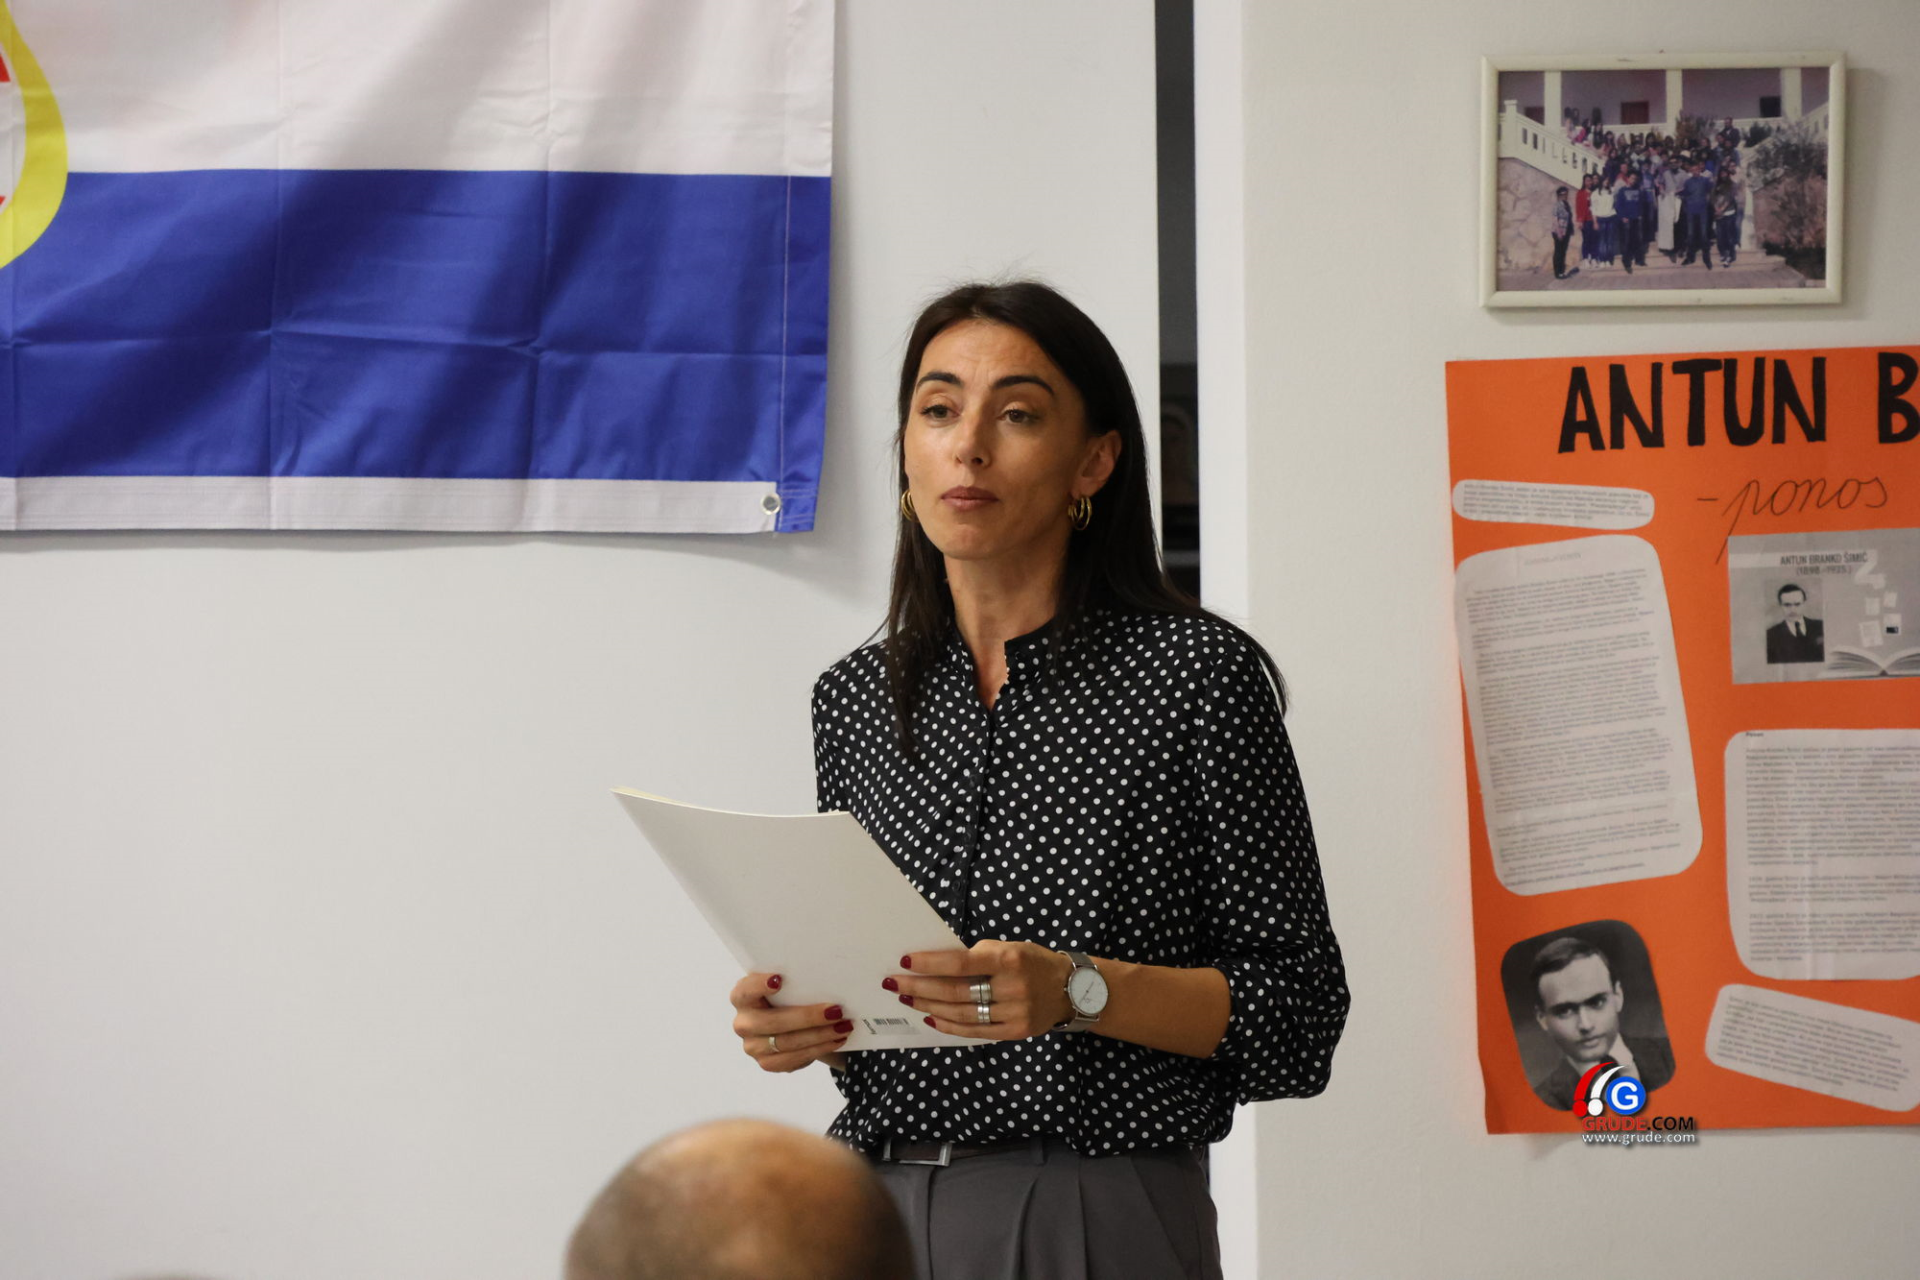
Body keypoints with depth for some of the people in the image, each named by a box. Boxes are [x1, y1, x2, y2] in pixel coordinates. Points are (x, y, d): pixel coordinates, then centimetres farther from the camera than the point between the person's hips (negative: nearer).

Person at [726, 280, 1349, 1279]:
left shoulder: (1195, 672, -7)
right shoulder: (855, 698, 8)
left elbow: (1298, 1019, -8)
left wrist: (1079, 991, -22)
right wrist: (796, 1020, -3)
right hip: (874, 1200, 4)